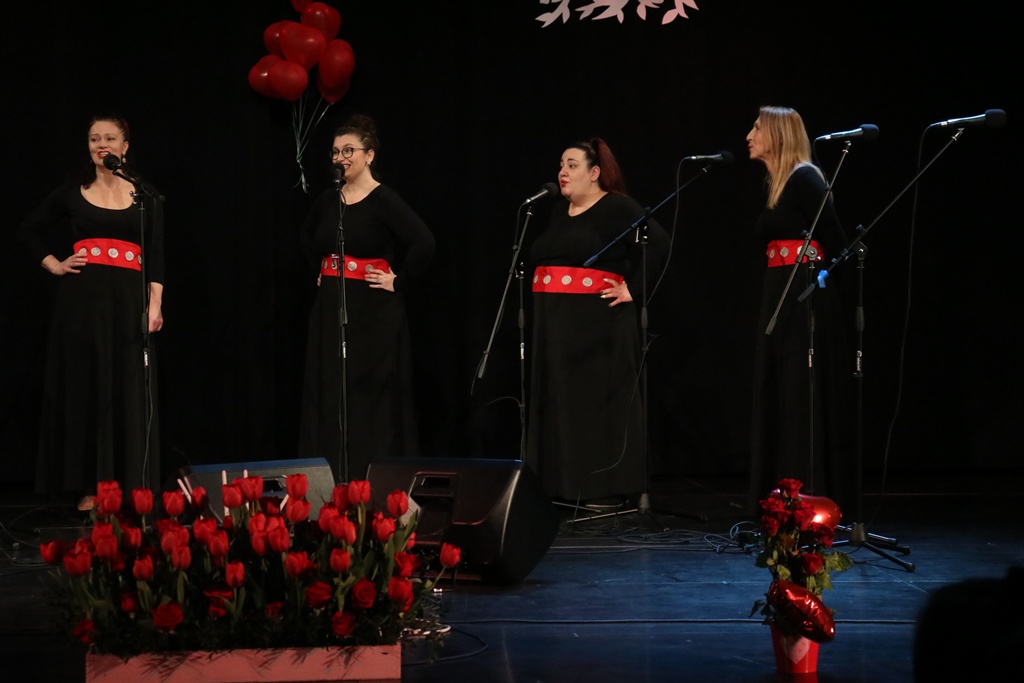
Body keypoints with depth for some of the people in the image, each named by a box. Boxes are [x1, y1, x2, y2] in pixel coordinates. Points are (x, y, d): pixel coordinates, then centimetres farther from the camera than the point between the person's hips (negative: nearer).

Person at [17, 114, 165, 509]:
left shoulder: (145, 196, 7)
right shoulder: (72, 194, 8)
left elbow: (156, 254, 3)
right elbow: (30, 232, 18)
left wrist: (155, 304, -7)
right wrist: (55, 265, 5)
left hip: (129, 299, -1)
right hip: (82, 298, 1)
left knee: (129, 391, 0)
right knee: (85, 387, 2)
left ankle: (130, 486, 6)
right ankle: (89, 486, 7)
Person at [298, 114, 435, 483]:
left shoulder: (383, 200, -11)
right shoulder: (328, 199, 9)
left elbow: (424, 243, -23)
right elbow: (308, 238, 30)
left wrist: (399, 282, -17)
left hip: (373, 311, -7)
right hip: (330, 307, 7)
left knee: (372, 393, -3)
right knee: (329, 392, 8)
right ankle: (333, 477, 14)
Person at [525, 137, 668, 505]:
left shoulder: (617, 208, -7)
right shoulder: (559, 212, 16)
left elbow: (658, 244, -18)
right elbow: (542, 257, 30)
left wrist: (633, 289, -17)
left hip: (599, 322, -8)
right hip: (555, 323, 8)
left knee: (598, 400, -5)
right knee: (560, 401, 9)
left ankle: (606, 489, 0)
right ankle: (564, 487, 15)